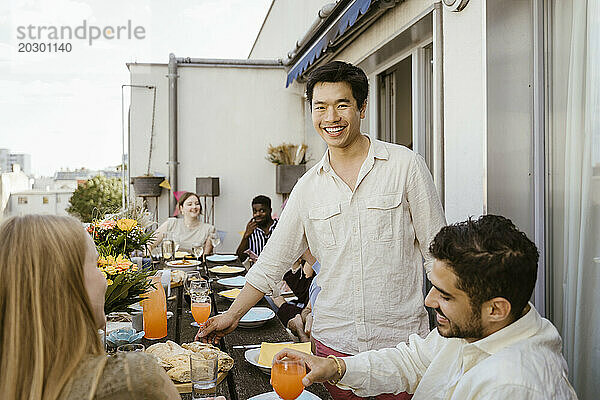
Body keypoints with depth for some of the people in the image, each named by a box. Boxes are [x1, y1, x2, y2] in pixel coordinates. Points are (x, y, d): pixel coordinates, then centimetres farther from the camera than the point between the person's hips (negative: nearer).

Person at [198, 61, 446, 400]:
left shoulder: (405, 165, -5)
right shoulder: (308, 187, 3)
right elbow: (273, 261, 9)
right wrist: (233, 315, 7)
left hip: (401, 337, -2)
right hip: (334, 340, 2)